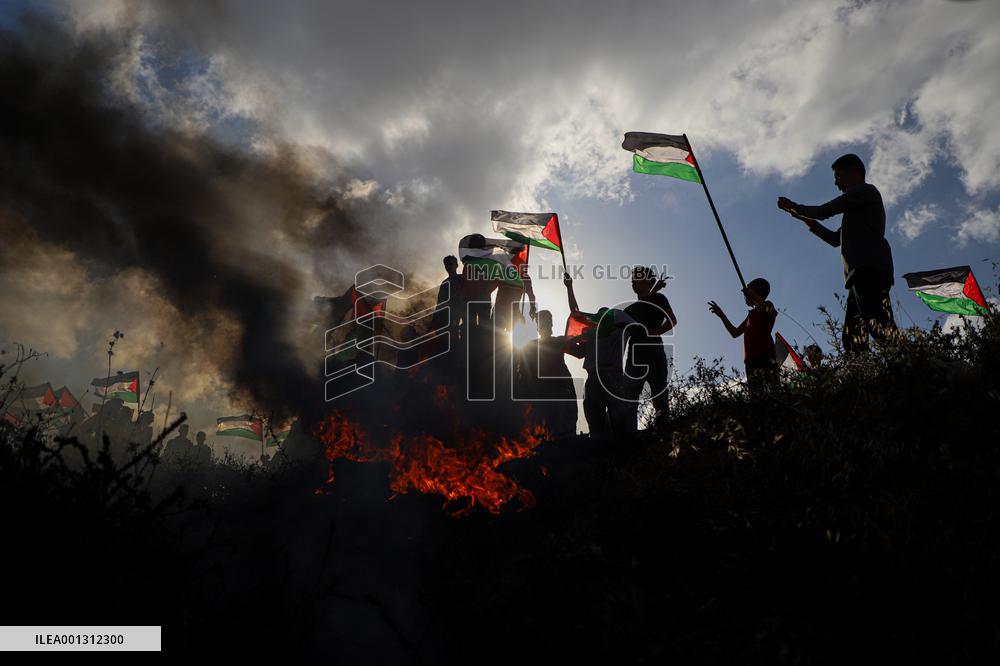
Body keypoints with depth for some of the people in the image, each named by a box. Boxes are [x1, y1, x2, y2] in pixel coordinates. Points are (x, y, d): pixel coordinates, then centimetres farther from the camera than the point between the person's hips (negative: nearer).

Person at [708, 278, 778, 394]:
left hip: (765, 357, -7)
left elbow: (772, 312, -17)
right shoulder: (751, 314, 32)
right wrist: (721, 314, 33)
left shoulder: (767, 306, 10)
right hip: (751, 360, 7)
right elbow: (735, 332, 35)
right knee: (755, 394, -7)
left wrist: (752, 295, -14)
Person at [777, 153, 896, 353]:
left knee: (875, 320, -26)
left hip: (868, 266, -9)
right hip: (862, 272, 9)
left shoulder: (865, 190, 9)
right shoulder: (857, 206, 38)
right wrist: (804, 218, 35)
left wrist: (794, 206, 16)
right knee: (852, 333, -4)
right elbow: (836, 239, 37)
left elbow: (824, 211, 0)